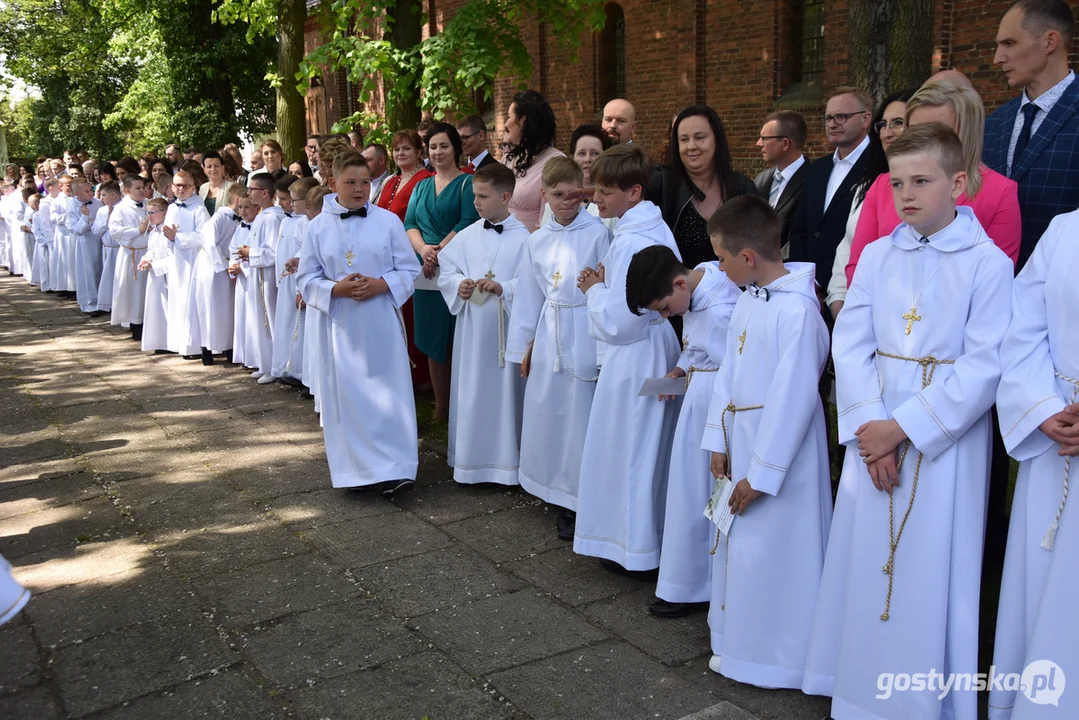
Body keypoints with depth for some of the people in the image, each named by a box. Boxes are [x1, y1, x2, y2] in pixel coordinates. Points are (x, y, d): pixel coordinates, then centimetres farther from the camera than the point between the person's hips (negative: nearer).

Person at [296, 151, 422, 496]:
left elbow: (410, 269, 1)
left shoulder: (388, 221, -1)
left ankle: (394, 469, 7)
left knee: (389, 392, 0)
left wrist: (380, 286, -15)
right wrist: (336, 290, -14)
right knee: (347, 395, 5)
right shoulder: (318, 227, 2)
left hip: (381, 321, -1)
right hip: (340, 323, 1)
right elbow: (308, 279, 5)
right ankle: (354, 466, 18)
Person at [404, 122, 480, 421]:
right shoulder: (422, 186, 19)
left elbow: (468, 223, -11)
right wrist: (423, 249, -10)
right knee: (433, 341, 7)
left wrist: (439, 253, -16)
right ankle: (441, 408, 15)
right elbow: (409, 223, 9)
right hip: (428, 270, 6)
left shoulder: (467, 183, 1)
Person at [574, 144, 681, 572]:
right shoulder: (656, 227, 7)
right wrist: (606, 283, 4)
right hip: (657, 341, 10)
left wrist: (594, 289, -8)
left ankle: (634, 545, 17)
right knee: (651, 446, 18)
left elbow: (616, 321, -25)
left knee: (627, 446, 4)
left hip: (633, 355, -10)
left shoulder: (629, 242, -22)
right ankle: (655, 534, 32)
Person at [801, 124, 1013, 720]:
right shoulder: (877, 256, 4)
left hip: (946, 438, -3)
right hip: (874, 433, 4)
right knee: (864, 559, 10)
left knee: (932, 572, 3)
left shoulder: (988, 263, -7)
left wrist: (903, 426, -15)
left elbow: (984, 367, -12)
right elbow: (850, 346, 0)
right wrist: (868, 426, -12)